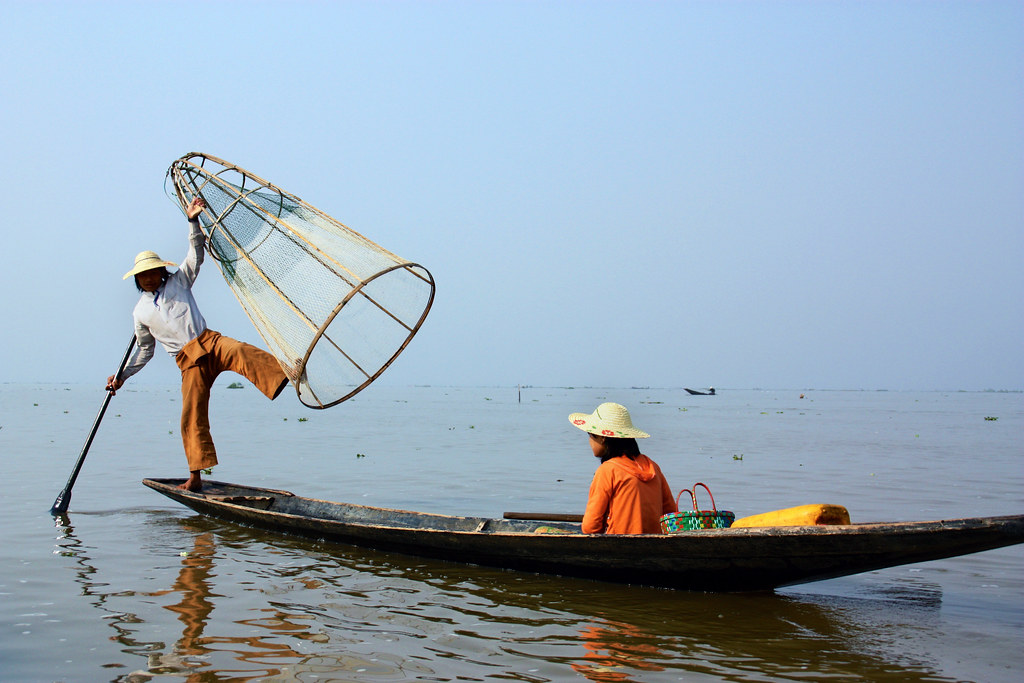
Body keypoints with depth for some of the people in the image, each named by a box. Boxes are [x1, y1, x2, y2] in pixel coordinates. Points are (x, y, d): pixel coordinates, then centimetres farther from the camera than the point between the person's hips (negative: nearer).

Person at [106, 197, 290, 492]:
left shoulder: (178, 281, 16)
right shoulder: (140, 311, 18)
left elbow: (195, 255, 7)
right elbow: (144, 350, 26)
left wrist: (193, 222, -4)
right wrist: (122, 376, 20)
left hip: (210, 342, -1)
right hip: (189, 361, 1)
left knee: (241, 352, -35)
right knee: (192, 416, -8)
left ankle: (285, 376, -55)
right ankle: (195, 476, -2)